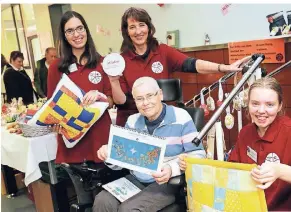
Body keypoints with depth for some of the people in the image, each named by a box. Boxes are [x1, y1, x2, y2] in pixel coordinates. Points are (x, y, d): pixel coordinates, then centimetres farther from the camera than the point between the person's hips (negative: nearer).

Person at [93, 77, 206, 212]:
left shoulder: (181, 118, -9)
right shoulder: (132, 121, 7)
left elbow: (198, 155, -11)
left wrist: (172, 169, -27)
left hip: (167, 183, -4)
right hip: (135, 179, 5)